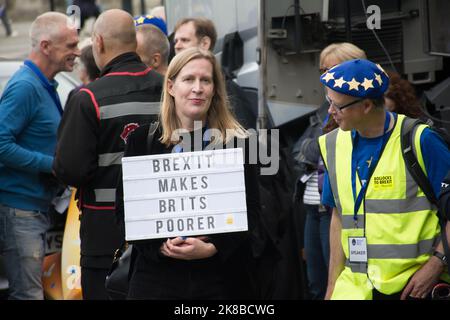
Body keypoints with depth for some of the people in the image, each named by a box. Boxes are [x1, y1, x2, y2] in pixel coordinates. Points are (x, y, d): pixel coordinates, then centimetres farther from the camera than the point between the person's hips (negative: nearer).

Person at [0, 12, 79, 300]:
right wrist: (52, 165, -20)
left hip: (38, 207, 10)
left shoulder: (46, 86, 13)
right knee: (28, 294, -9)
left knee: (31, 288, 14)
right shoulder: (25, 87, -17)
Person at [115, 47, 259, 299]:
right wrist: (161, 245, -13)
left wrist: (212, 247, -16)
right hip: (157, 276, 1)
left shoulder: (236, 142, 2)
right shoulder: (142, 141, 5)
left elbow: (250, 211, -1)